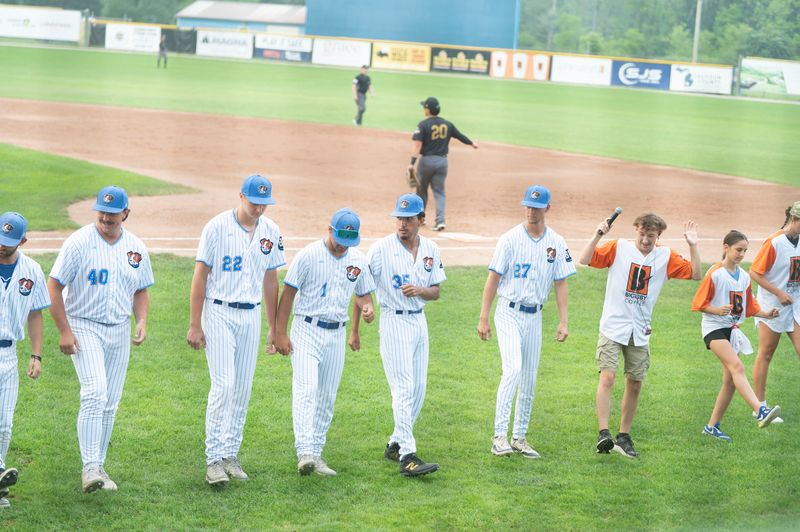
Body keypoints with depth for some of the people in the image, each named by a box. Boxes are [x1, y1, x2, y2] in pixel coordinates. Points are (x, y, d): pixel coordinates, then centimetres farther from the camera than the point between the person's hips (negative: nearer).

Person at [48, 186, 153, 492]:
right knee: (95, 394, -20)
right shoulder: (79, 242, -10)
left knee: (111, 402, 7)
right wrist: (64, 331, -14)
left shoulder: (135, 248, 5)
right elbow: (55, 285, -8)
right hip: (84, 327, -5)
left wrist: (141, 321, -3)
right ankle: (90, 467, -20)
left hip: (120, 330, 5)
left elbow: (141, 290, 16)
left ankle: (99, 466, 18)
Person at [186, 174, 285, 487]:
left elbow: (270, 280, 12)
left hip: (251, 317, 5)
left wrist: (274, 329, 12)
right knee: (223, 385, -13)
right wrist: (194, 325, -10)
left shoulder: (271, 232, 5)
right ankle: (214, 459, -10)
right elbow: (200, 276, -7)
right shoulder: (217, 227, -10)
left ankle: (230, 455, 15)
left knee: (243, 389, 6)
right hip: (219, 313, -5)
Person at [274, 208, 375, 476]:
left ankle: (316, 453, 15)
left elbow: (364, 293, 16)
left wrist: (368, 308, -9)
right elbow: (288, 293, -6)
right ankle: (305, 452, -27)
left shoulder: (358, 260, 5)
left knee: (327, 396, 7)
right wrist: (280, 333, -10)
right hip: (307, 331, -5)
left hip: (336, 334, 5)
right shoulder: (309, 255, -9)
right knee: (306, 390, -17)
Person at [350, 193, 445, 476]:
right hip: (394, 322, -6)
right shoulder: (381, 248, -11)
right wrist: (354, 330, -10)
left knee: (419, 389, 9)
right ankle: (407, 456, -17)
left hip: (419, 322, 6)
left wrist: (419, 290, -13)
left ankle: (396, 444, 24)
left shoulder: (431, 249, 4)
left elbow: (435, 292, 10)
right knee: (404, 389, -13)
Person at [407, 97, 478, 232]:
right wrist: (472, 143, 34)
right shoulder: (447, 124, 5)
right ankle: (440, 220, -9)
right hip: (442, 161, 4)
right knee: (439, 191, 6)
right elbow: (460, 135, 16)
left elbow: (417, 144, -18)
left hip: (427, 160, -4)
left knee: (421, 189, 15)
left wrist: (412, 162, -21)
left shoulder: (423, 125, -11)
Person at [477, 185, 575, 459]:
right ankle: (499, 436, -22)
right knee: (513, 370, -20)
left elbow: (561, 283, 6)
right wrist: (484, 318, -9)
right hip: (509, 313, -4)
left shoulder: (556, 243, 3)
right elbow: (494, 278, -5)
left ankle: (519, 437, 18)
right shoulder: (510, 239, -7)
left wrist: (563, 321, -1)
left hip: (534, 316, 4)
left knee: (529, 379, 8)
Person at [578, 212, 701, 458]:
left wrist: (693, 245, -5)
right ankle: (604, 434, -18)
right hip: (613, 327, -3)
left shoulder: (666, 256, 4)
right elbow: (585, 260, -10)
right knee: (607, 377, -16)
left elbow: (695, 274, 4)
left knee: (635, 384, 6)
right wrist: (597, 235, -20)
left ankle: (623, 437, 18)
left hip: (640, 332, 3)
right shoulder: (619, 248, -3)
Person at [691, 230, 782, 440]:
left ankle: (712, 426, 17)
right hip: (714, 328, -8)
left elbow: (749, 306, 18)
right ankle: (760, 412, -43)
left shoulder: (744, 277, 11)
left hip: (733, 329, 8)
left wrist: (766, 314, 1)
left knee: (730, 381, 6)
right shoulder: (714, 274, -9)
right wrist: (718, 310, -24)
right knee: (737, 367, -26)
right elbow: (699, 304, -8)